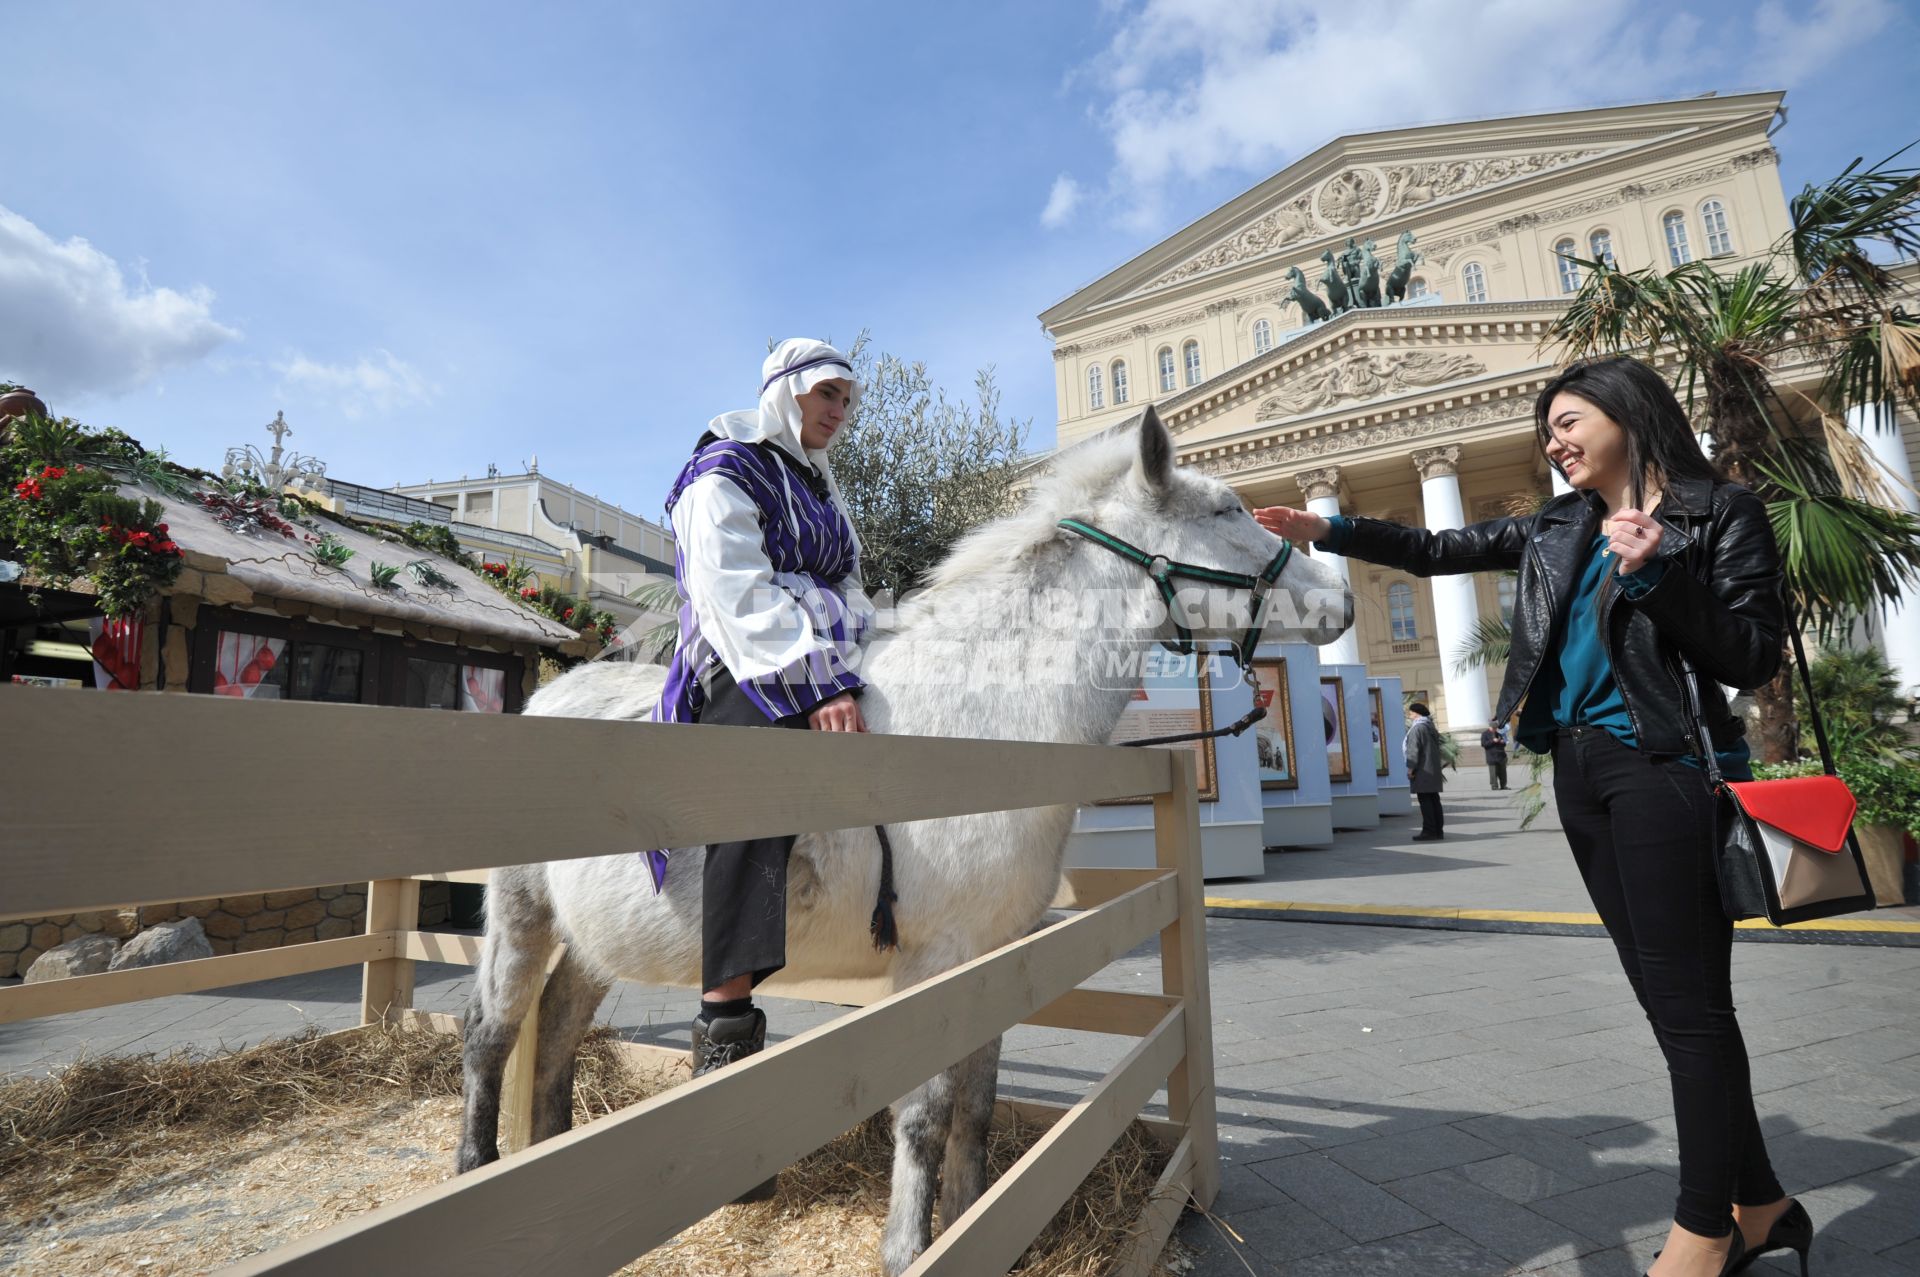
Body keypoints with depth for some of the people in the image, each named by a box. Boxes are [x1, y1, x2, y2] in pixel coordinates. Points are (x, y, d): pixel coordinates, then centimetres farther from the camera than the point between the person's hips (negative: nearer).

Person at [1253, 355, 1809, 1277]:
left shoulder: (1721, 513, 0)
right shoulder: (1560, 528, 16)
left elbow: (1754, 659, -7)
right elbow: (1438, 551, 15)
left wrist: (1655, 575, -19)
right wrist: (1329, 532, 5)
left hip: (1663, 767, -6)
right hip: (1579, 769, 6)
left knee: (1688, 999, -1)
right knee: (1667, 996, 11)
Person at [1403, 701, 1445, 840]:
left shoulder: (1417, 728, -14)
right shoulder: (1431, 727, 15)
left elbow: (1414, 751, -18)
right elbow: (1437, 748, 21)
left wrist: (1410, 769, -14)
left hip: (1422, 772, -9)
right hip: (1434, 771, 9)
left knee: (1425, 802, -7)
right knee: (1434, 800, 11)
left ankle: (1429, 831, -8)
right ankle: (1438, 830, 14)